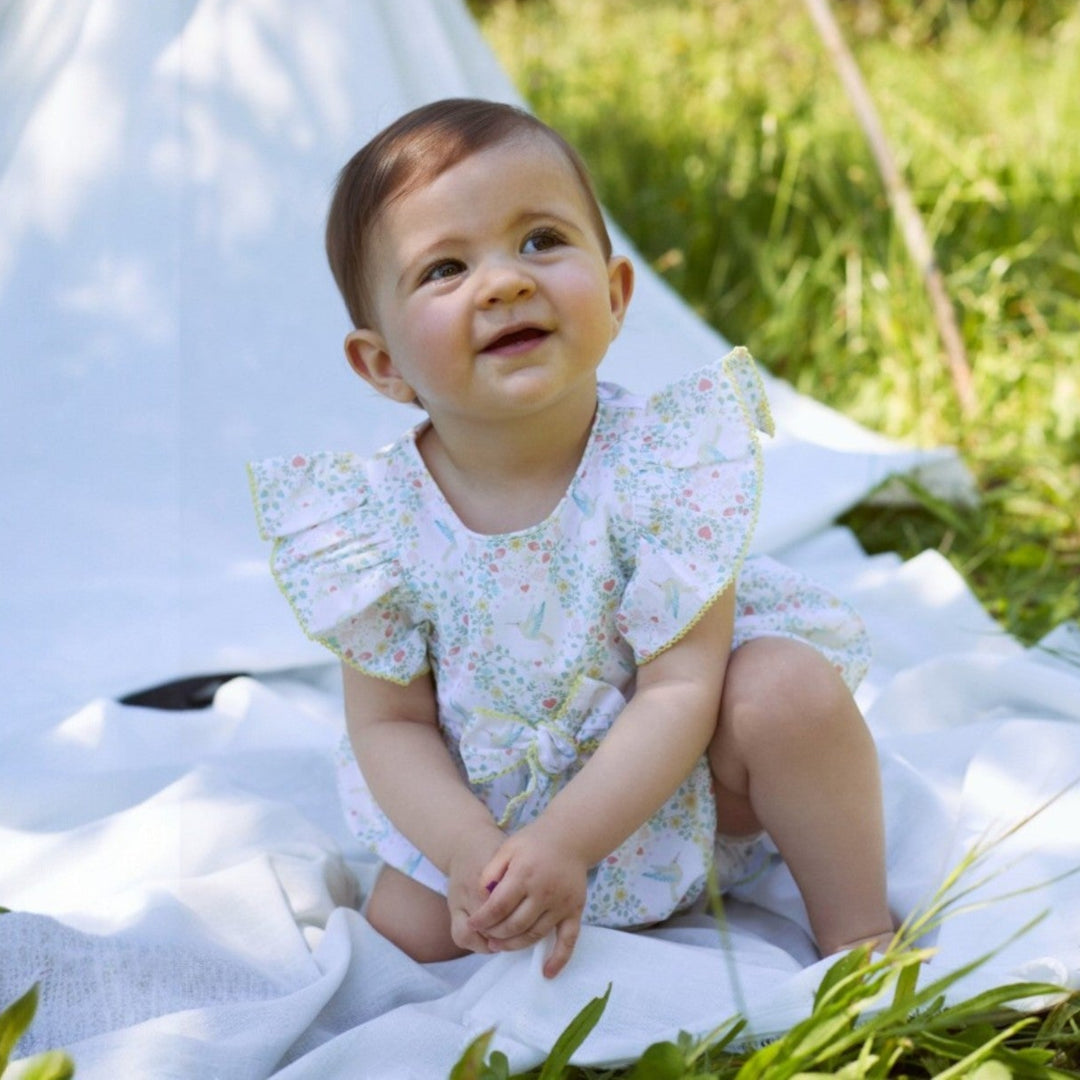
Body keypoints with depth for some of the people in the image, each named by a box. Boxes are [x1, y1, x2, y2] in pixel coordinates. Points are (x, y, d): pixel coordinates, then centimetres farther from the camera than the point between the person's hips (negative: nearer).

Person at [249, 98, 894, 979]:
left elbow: (679, 687, -26)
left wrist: (566, 840, -35)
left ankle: (860, 937, -6)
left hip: (677, 781, -2)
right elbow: (390, 726, -12)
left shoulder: (663, 459, -25)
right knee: (405, 931, -13)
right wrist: (469, 850, -30)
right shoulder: (375, 521, -19)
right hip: (489, 804, 2)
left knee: (790, 686, -26)